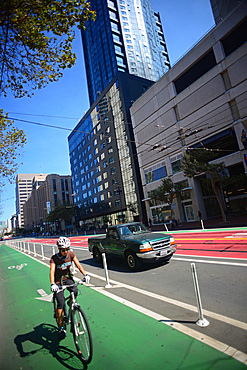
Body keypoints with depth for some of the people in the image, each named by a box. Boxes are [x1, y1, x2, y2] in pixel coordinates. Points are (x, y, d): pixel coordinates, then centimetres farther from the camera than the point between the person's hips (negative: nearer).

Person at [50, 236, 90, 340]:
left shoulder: (71, 254, -13)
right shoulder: (54, 258, -21)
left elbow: (78, 265, -15)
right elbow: (52, 271, -31)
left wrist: (85, 274, -30)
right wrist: (52, 284, -48)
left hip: (68, 278, 2)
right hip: (58, 281, -2)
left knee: (75, 291, -26)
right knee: (61, 304, -11)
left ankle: (71, 303, 10)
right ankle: (61, 329, 8)